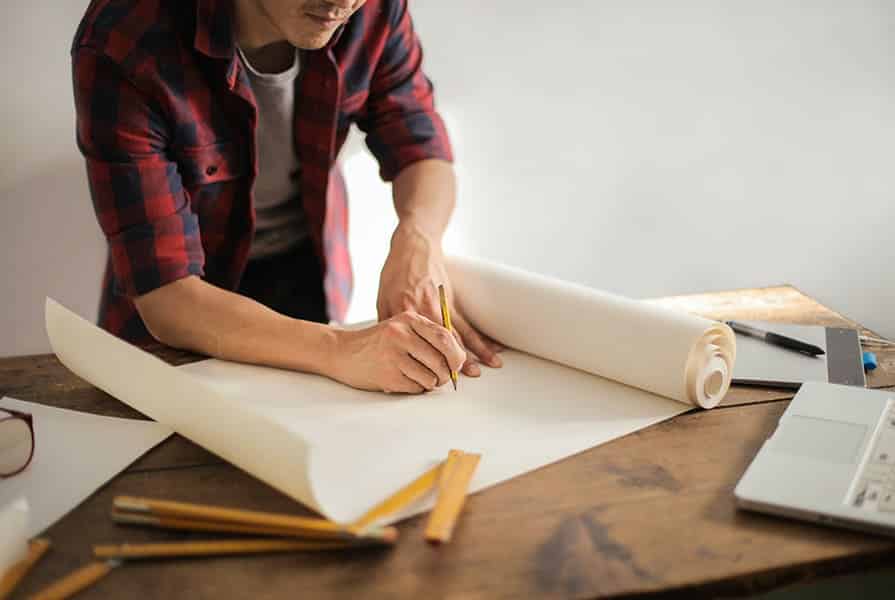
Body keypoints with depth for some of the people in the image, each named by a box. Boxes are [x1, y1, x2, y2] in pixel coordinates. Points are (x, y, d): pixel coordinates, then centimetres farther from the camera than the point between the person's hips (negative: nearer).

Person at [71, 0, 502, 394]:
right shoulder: (123, 48, -30)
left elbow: (422, 149, -7)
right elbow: (165, 296, -33)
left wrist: (418, 239, -31)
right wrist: (339, 350, -48)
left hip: (307, 275, 3)